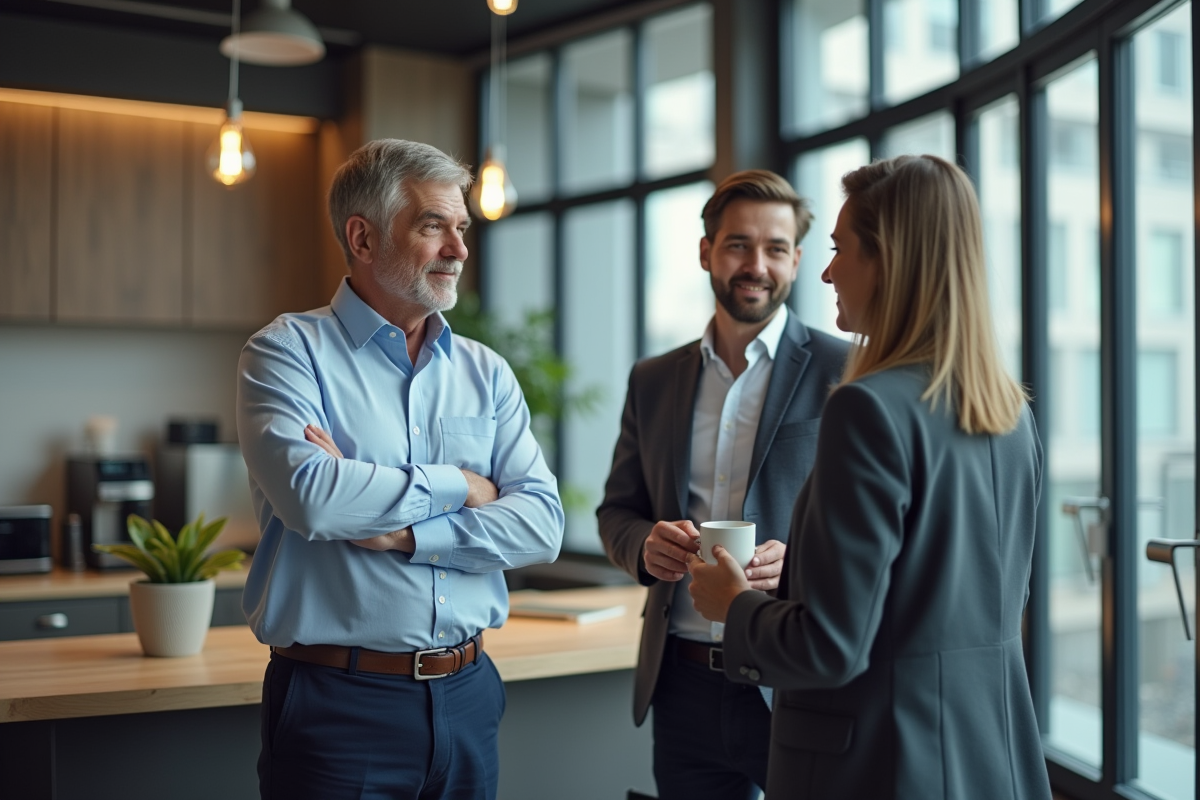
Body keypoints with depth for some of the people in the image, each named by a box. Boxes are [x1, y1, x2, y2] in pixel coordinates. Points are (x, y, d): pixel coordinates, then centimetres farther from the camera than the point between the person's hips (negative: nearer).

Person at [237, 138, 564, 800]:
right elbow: (310, 496, -22)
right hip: (338, 701, -4)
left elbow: (541, 523, -3)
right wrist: (457, 486, -10)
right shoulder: (289, 352, -4)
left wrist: (401, 531, -15)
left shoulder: (486, 373, 8)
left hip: (466, 695, 4)